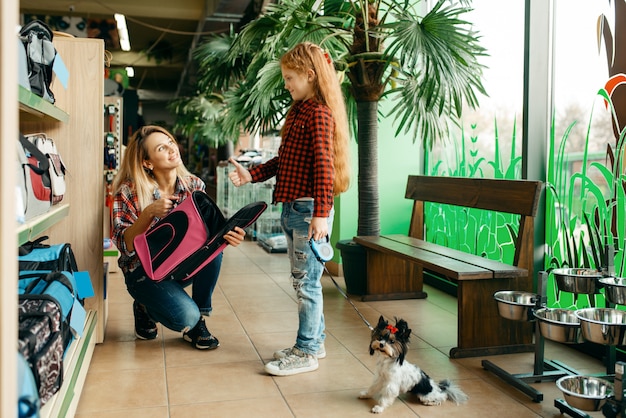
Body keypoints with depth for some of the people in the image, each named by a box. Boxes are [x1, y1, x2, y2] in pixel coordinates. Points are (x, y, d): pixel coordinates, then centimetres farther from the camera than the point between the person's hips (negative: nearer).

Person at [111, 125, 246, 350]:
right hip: (144, 271, -4)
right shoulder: (130, 192, -15)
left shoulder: (194, 185, -6)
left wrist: (225, 234, -29)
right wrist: (148, 213, -34)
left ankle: (198, 323, -9)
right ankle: (145, 309, 9)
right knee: (185, 316, -28)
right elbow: (125, 245, -19)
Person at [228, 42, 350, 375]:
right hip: (291, 209, 10)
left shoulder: (319, 112, -12)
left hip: (309, 210, -10)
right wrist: (252, 175, 11)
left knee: (307, 281, -2)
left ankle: (305, 353, 9)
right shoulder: (298, 111, 17)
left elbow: (324, 164, -21)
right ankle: (314, 342, 28)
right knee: (301, 280, 16)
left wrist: (321, 213, -25)